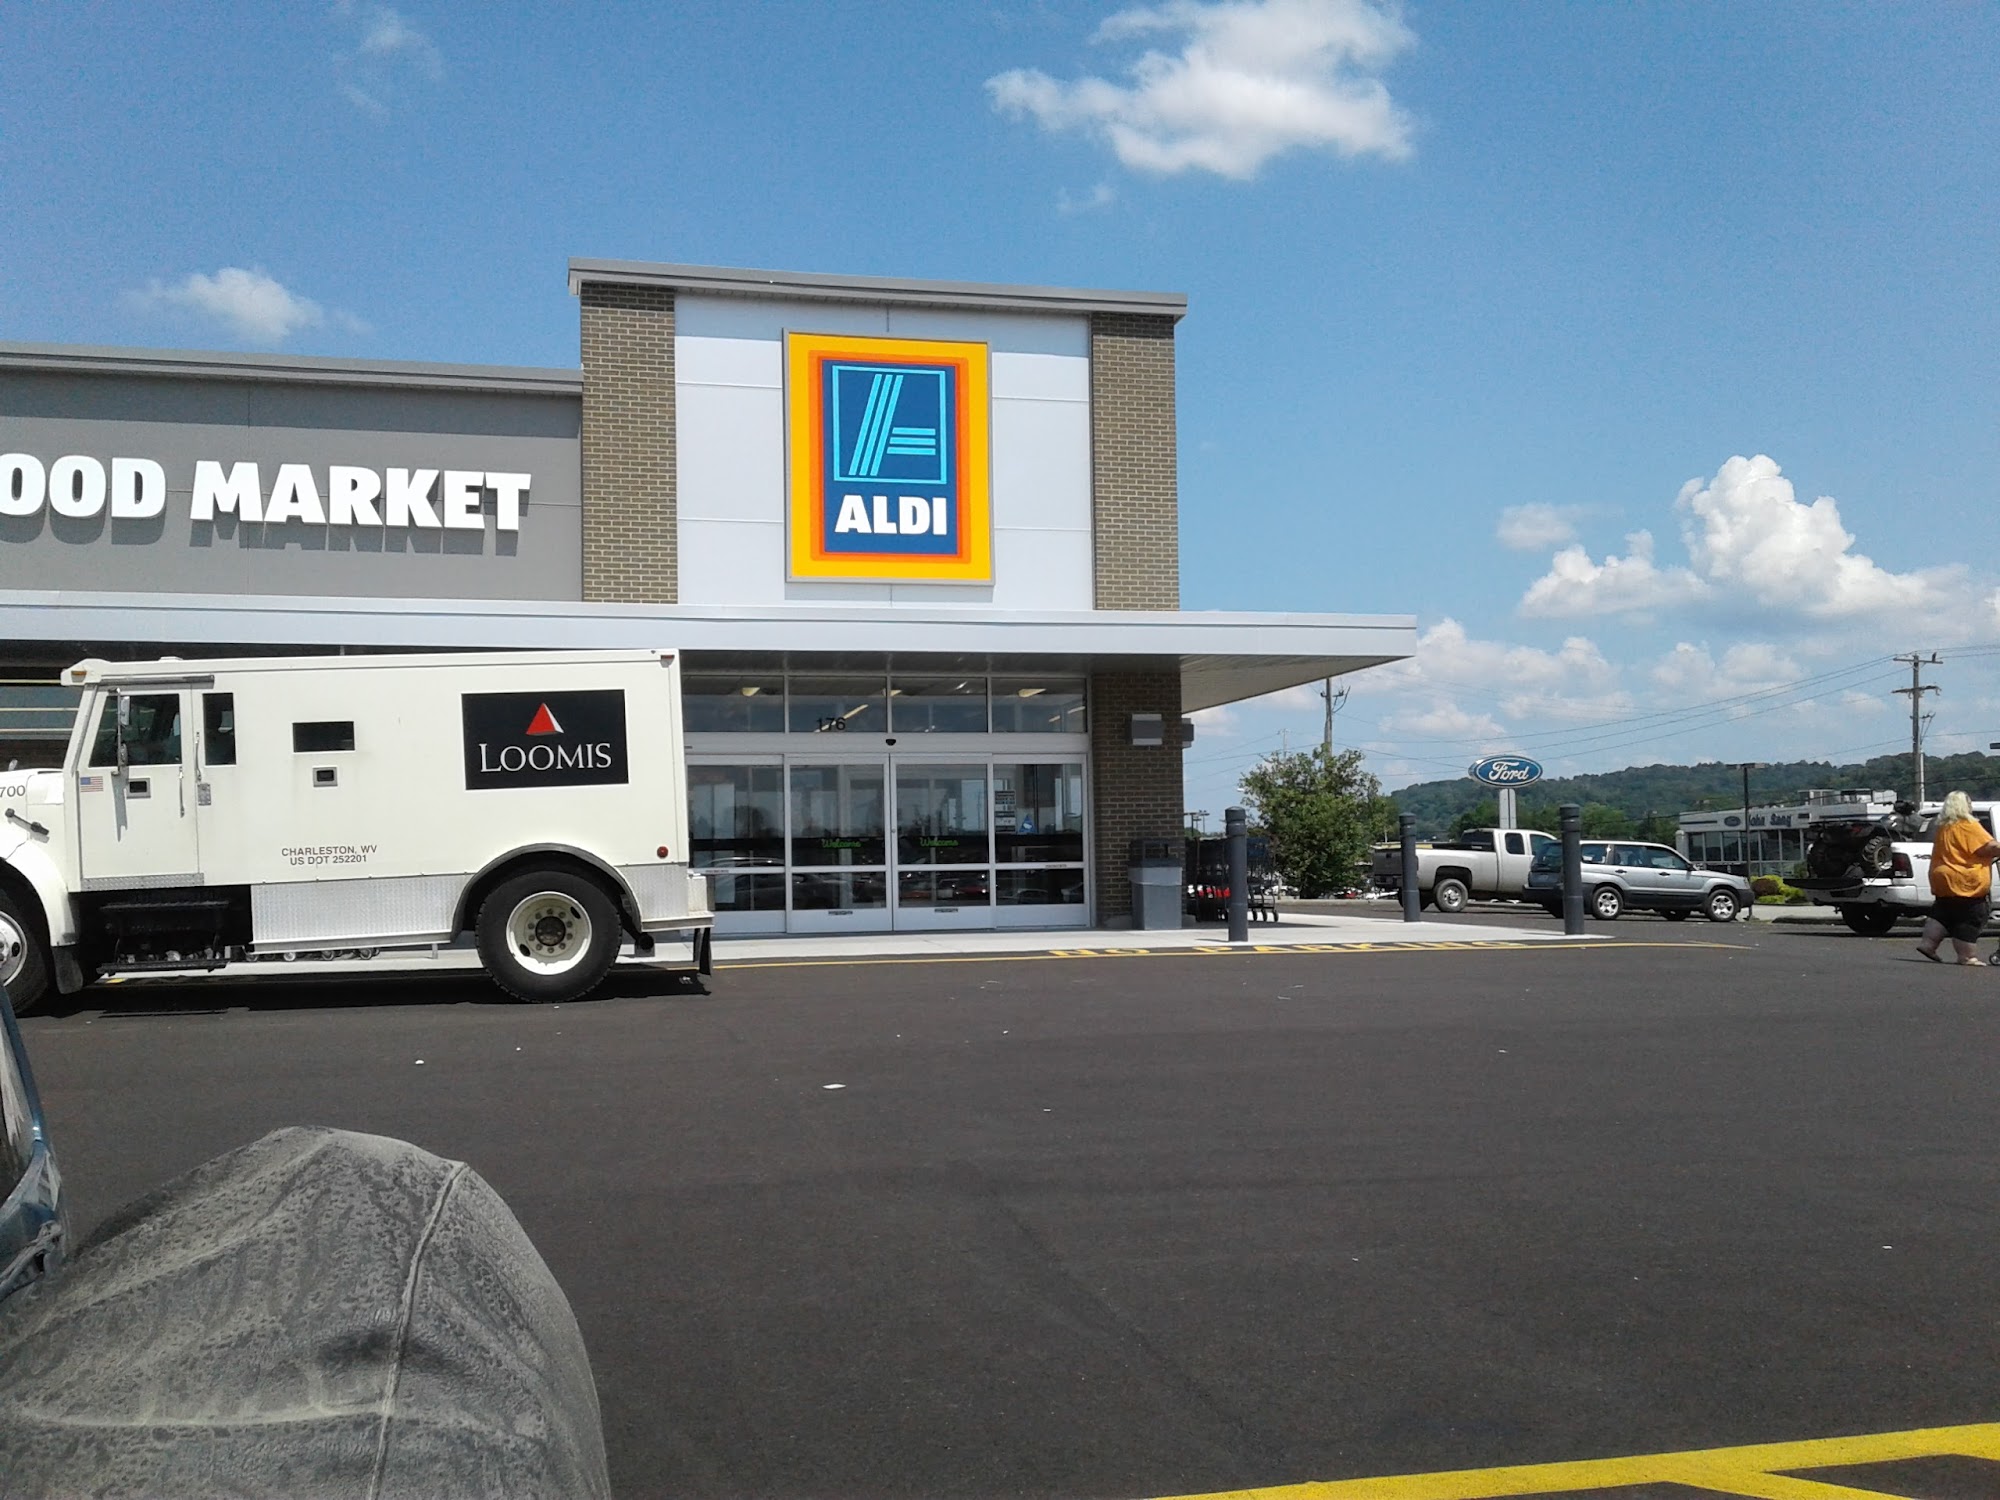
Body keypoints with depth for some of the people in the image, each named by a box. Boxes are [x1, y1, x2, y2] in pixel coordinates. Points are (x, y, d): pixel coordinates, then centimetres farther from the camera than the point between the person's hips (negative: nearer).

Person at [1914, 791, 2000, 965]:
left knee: (1942, 915, 17)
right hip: (1967, 883, -8)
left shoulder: (1943, 827, 13)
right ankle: (1967, 956, 0)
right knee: (1969, 920, -2)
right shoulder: (1969, 826, -13)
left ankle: (1927, 943, 12)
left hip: (1943, 880, 8)